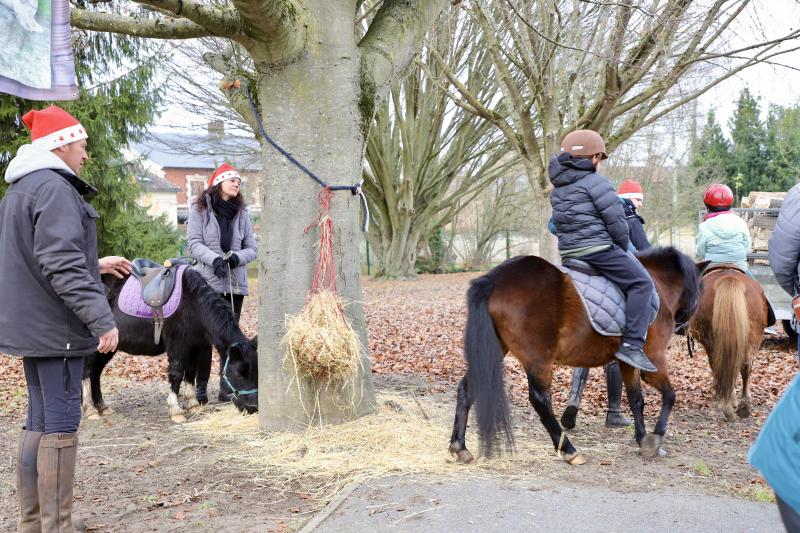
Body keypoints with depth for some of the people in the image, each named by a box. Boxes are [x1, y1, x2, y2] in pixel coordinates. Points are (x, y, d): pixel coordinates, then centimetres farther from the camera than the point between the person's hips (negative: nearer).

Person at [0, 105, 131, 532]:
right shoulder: (54, 189, -16)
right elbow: (61, 263, -24)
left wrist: (95, 265, 29)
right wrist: (101, 318, -25)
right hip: (56, 326, -10)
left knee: (39, 421, 15)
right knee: (62, 424, -5)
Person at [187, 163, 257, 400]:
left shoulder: (241, 213, 12)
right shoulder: (200, 210, 2)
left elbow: (252, 249, 9)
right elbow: (194, 243, -6)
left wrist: (237, 257, -11)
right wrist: (214, 259, -21)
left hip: (235, 283, 4)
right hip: (207, 282, -4)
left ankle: (227, 388, 11)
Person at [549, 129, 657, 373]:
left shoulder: (557, 188, 16)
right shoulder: (595, 181, -9)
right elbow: (615, 220, -11)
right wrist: (623, 248, 4)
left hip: (568, 250, 9)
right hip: (597, 247, -9)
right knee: (641, 282, -6)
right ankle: (632, 345, -16)